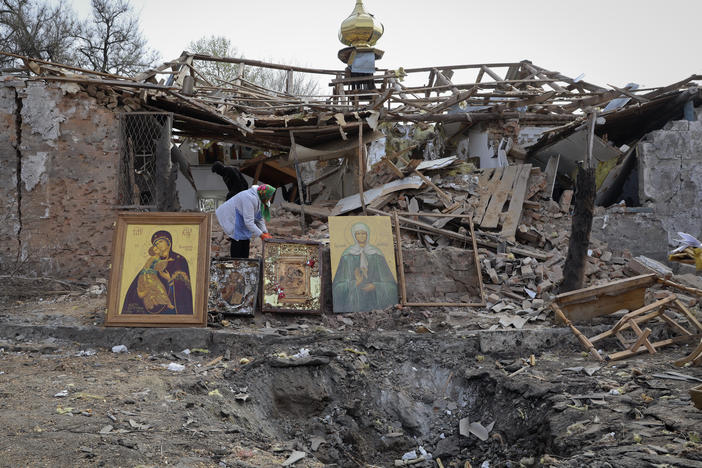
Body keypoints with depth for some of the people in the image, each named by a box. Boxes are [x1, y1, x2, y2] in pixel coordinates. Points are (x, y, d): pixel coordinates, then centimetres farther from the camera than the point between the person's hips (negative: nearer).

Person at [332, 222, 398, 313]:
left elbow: (389, 283, 3)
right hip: (354, 301, -1)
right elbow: (338, 285, -2)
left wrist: (375, 286, -14)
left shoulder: (376, 254, 3)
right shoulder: (347, 255, 1)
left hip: (374, 299, 1)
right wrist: (355, 283, -18)